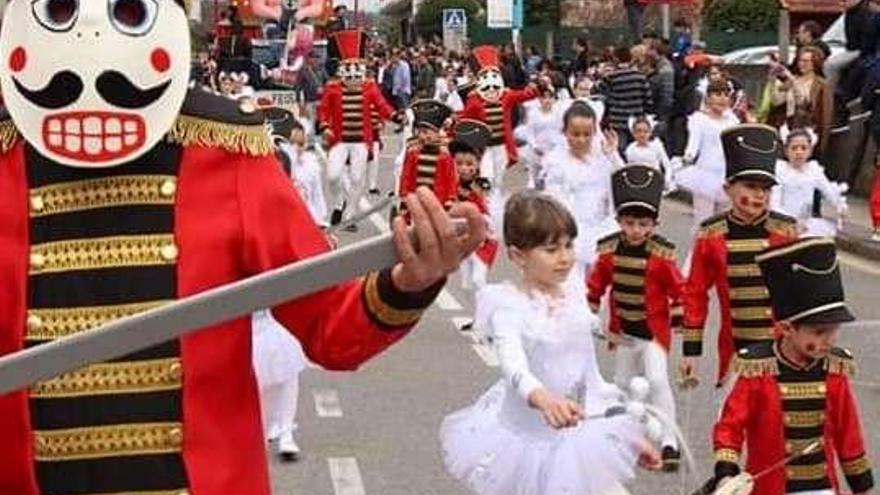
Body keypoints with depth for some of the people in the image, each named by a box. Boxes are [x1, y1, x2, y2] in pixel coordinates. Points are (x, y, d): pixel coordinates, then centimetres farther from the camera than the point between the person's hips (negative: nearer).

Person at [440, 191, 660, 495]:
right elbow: (512, 363, -39)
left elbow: (589, 368, 7)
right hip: (525, 432, -4)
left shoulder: (574, 295, -3)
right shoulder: (509, 305, -20)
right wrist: (540, 397, -61)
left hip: (578, 429, 4)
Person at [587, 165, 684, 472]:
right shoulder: (608, 251, -8)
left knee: (657, 380, -15)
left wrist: (678, 323, -10)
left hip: (654, 331, -4)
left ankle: (669, 441, -7)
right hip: (623, 331, 4)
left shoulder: (662, 254, -16)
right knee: (623, 383, 18)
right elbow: (595, 285, 5)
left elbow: (678, 289, -8)